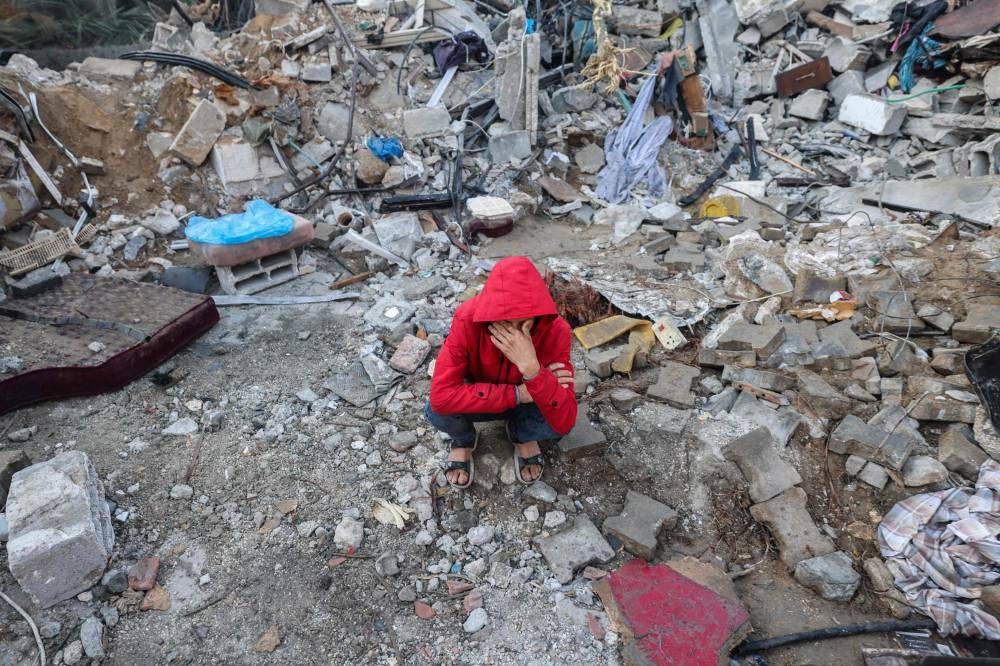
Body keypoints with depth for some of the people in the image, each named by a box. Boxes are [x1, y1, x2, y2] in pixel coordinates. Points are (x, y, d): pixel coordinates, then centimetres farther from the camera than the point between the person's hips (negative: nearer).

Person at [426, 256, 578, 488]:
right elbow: (441, 395, -39)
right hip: (481, 399, 0)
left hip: (528, 403, 0)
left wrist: (531, 368, -50)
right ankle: (464, 441, 7)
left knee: (557, 422, -31)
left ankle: (522, 435, 7)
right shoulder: (467, 319, -33)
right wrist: (518, 393, -38)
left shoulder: (555, 330, -32)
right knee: (436, 409, -31)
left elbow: (564, 421, -36)